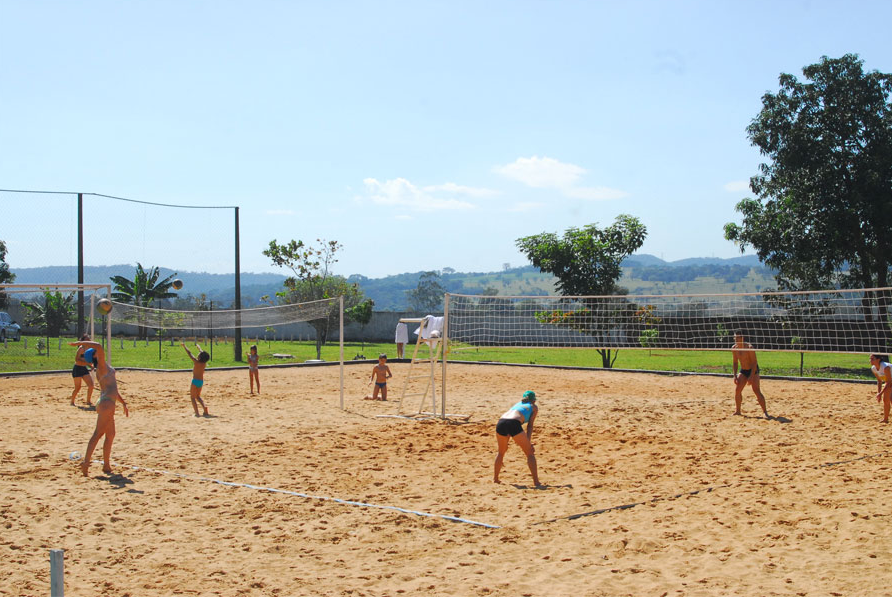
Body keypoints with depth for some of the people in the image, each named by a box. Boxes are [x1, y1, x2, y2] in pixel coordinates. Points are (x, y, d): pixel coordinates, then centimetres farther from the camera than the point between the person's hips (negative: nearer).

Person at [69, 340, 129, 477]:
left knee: (110, 435, 13)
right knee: (98, 433, -16)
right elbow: (99, 347, -23)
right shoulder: (102, 366, -6)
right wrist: (80, 343, -14)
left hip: (108, 404, 10)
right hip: (106, 402, -10)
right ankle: (86, 461, -24)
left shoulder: (106, 368, 21)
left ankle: (106, 465, 17)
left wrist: (123, 403, 31)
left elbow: (113, 388, 29)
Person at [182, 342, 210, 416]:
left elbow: (189, 354, -6)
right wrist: (199, 348, 36)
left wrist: (184, 346, 6)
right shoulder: (204, 363, 0)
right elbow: (203, 354, 19)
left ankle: (196, 412, -9)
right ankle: (204, 407, 0)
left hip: (195, 381, -6)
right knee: (198, 396, 22)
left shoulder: (196, 362, -14)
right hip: (201, 381, 6)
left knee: (193, 397, 3)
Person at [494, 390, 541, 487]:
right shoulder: (534, 407, 23)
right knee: (530, 453, 7)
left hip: (501, 422, 5)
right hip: (513, 424, -5)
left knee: (501, 452, 28)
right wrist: (528, 442, 8)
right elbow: (530, 425, 13)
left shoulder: (518, 403, 37)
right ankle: (536, 482, 0)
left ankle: (495, 478, 33)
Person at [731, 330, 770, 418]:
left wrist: (751, 376, -25)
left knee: (756, 391, -15)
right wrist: (735, 375, 0)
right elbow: (735, 362, 7)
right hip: (743, 371, 6)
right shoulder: (734, 348, -4)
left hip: (753, 370, -6)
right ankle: (738, 411, 13)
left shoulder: (749, 347, -23)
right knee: (737, 390, -2)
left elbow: (754, 362, -21)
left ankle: (765, 412, -10)